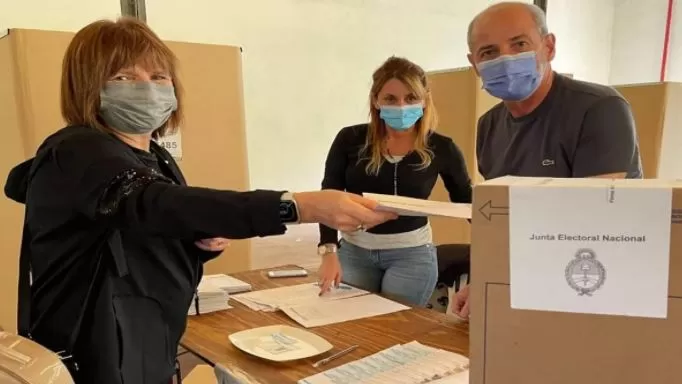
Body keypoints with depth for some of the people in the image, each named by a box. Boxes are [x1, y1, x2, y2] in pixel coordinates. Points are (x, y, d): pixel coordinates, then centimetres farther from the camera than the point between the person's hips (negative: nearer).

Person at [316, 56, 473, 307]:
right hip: (354, 251, 1)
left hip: (412, 254, -1)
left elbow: (467, 203, 5)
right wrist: (329, 251, -17)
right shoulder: (351, 140, -7)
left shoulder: (441, 149, -7)